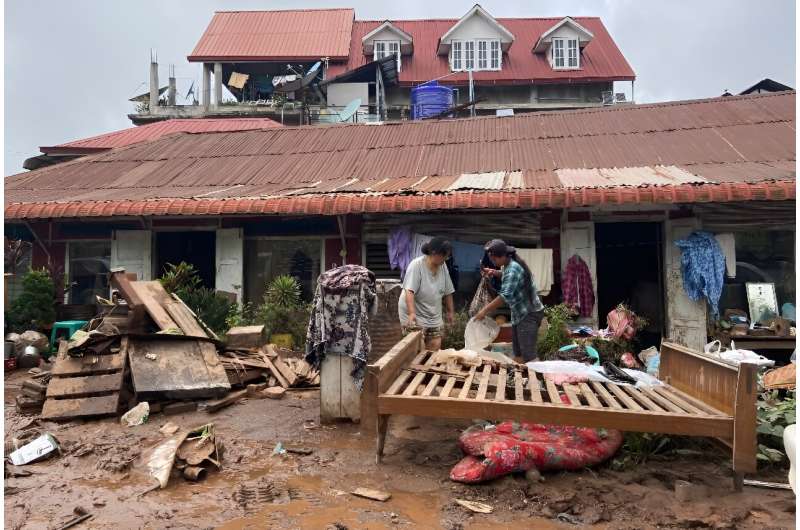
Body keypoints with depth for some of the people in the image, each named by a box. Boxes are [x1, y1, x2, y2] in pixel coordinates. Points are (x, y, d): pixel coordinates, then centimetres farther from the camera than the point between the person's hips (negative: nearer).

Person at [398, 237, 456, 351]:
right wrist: (411, 313, -38)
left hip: (434, 317, 6)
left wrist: (450, 311, 13)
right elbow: (409, 291, -27)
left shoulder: (443, 266, 1)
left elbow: (448, 292, 10)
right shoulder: (416, 265, -17)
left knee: (436, 348, 3)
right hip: (415, 316, -6)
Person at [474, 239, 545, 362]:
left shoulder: (513, 269, -22)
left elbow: (505, 296, -31)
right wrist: (494, 272, 11)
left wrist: (485, 310, -28)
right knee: (518, 353, 13)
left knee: (528, 354, -13)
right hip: (519, 314, 10)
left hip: (529, 314, -10)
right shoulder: (509, 265, 6)